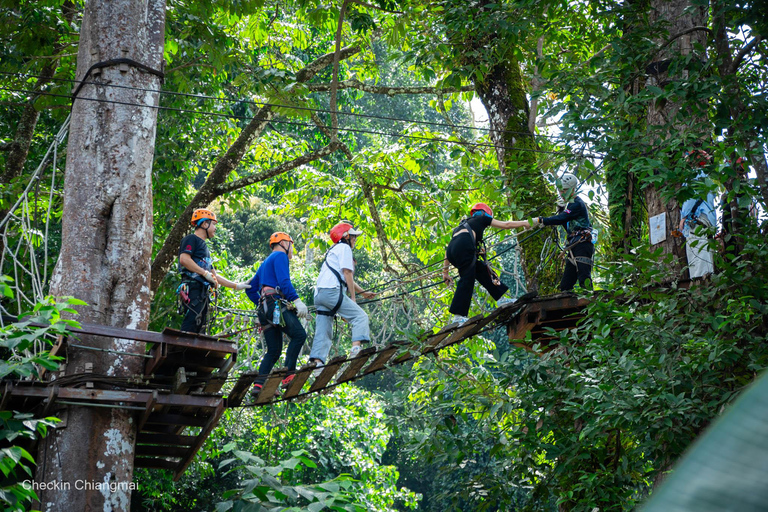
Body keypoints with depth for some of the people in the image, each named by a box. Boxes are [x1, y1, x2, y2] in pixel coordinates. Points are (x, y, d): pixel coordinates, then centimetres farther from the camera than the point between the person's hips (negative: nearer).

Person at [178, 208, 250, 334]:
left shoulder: (204, 246, 29)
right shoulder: (191, 239, 2)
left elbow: (214, 275, 30)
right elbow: (184, 259, -17)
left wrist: (236, 286, 27)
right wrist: (205, 273, -16)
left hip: (202, 292, 10)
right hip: (193, 288, -10)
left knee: (199, 327, 2)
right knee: (190, 324, -21)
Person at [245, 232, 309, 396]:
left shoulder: (265, 263, 33)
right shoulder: (280, 256, 4)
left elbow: (251, 288, 31)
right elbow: (284, 281, -13)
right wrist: (297, 301, -20)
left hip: (264, 308, 10)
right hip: (276, 304, -10)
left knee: (274, 351, 6)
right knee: (299, 334, -19)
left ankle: (259, 384, -4)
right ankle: (288, 375, -28)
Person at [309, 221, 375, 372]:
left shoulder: (333, 251, 35)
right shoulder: (344, 247, 5)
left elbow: (347, 279, 42)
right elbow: (347, 273, -5)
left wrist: (363, 293, 49)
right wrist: (353, 297, -3)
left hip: (319, 294, 10)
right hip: (331, 291, -9)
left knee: (323, 331, 3)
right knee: (360, 316, -11)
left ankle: (317, 363, -8)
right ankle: (356, 348, -29)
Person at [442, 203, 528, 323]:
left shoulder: (464, 224, 39)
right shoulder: (482, 218, 23)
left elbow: (448, 250, 33)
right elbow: (506, 225, 27)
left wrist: (445, 271, 32)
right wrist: (526, 223, 39)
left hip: (452, 252, 8)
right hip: (464, 247, -7)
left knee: (482, 270, 18)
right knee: (467, 281, -7)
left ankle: (500, 299, 23)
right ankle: (458, 316, -12)